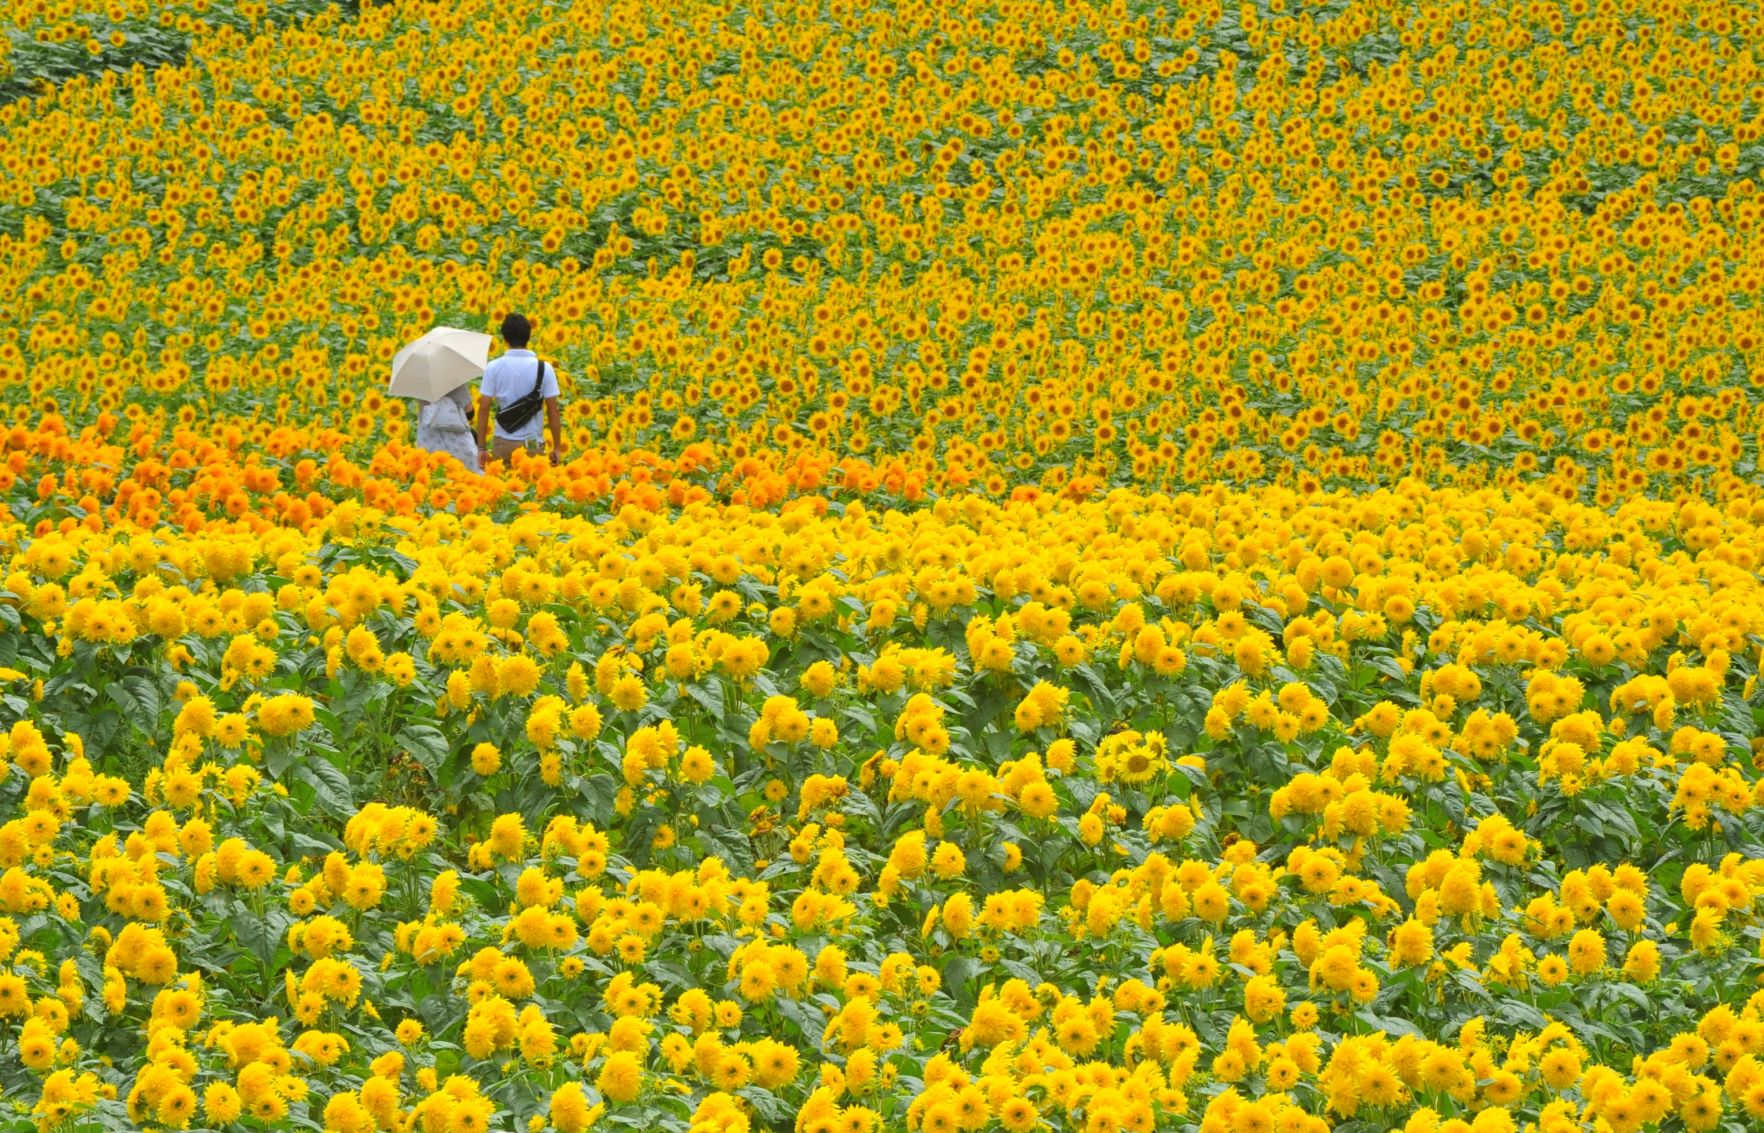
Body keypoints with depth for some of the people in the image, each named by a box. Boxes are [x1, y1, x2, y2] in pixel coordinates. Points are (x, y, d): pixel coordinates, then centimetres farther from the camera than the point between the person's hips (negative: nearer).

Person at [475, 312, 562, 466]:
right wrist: (557, 448, 5)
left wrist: (481, 448, 4)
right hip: (531, 443, -1)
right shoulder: (544, 369, -4)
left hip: (503, 442, 1)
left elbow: (483, 409, -2)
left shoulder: (494, 368, -3)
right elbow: (553, 410, -3)